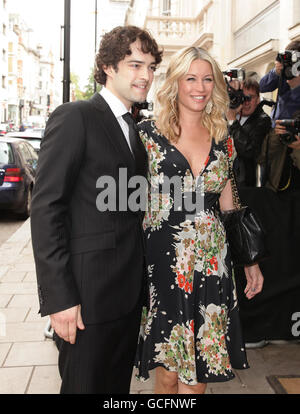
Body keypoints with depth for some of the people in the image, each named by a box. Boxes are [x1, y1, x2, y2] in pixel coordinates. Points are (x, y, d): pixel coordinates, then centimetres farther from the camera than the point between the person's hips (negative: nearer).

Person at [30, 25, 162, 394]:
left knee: (119, 383, 19)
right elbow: (46, 208, -16)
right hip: (88, 294, -7)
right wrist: (59, 297, -20)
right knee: (84, 384, 7)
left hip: (130, 292, 7)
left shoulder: (137, 128, 14)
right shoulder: (74, 118, -10)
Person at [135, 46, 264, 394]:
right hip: (164, 261, -3)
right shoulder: (149, 133, -1)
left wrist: (250, 260, 15)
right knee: (168, 372, 6)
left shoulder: (222, 140, 10)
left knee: (198, 373, 7)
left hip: (213, 261, 3)